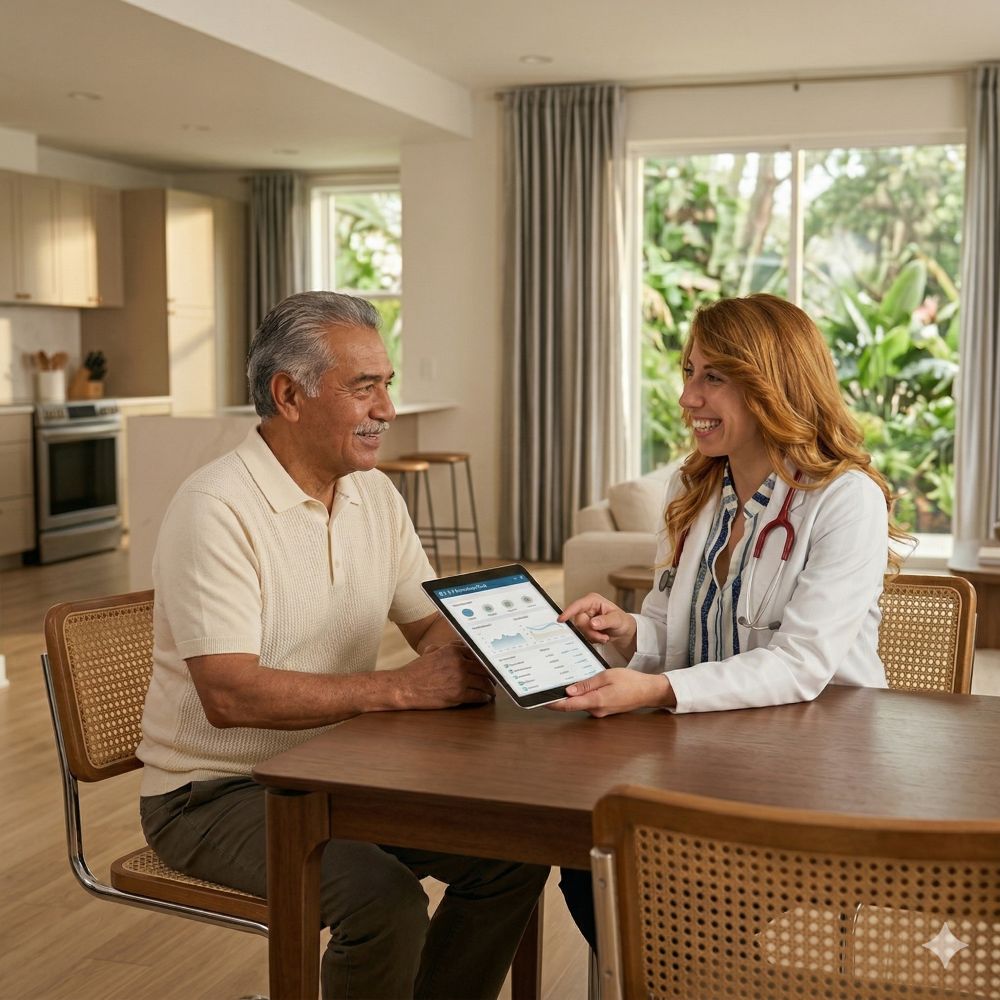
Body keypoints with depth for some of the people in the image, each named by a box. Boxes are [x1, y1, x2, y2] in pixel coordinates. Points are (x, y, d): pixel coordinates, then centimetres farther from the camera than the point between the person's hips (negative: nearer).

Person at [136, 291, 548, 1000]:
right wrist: (401, 689, -30)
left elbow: (432, 622, 10)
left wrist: (476, 647, -14)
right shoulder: (217, 509, -20)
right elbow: (229, 695, -28)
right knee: (386, 900, -28)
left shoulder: (375, 494, 5)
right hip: (217, 791, -7)